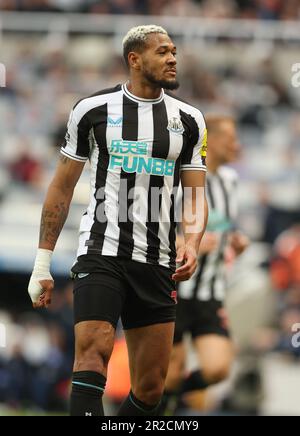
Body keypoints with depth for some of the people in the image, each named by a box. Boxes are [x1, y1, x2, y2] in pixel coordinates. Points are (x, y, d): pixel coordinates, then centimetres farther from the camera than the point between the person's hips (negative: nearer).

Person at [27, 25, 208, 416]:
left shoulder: (189, 120, 10)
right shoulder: (94, 110, 3)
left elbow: (196, 194, 10)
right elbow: (62, 188, 9)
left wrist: (192, 243, -11)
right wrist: (42, 262, 7)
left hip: (158, 263, 3)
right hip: (101, 252, -3)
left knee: (151, 388, 4)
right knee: (93, 352, -24)